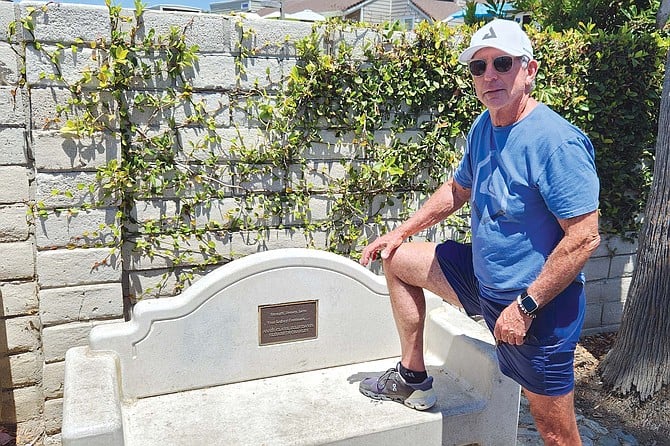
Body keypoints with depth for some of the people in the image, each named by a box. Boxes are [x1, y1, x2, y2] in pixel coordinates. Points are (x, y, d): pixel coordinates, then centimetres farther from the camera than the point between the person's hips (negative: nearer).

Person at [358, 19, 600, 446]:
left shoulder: (555, 141, -24)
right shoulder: (483, 126, 3)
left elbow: (585, 237, -25)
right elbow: (458, 189, 17)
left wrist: (525, 305, -23)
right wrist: (401, 232, 13)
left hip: (539, 303, -8)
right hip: (483, 278, 8)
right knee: (396, 259, 13)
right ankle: (413, 378, 23)